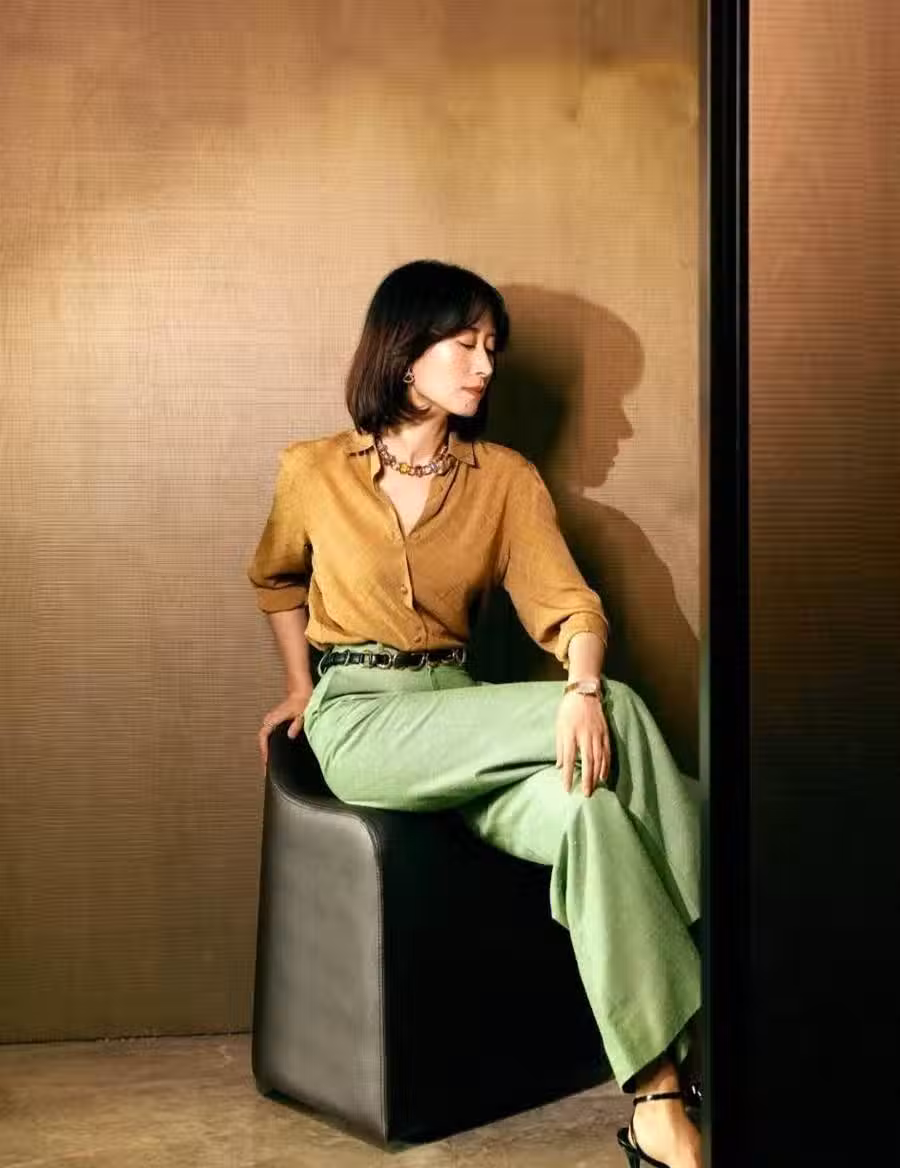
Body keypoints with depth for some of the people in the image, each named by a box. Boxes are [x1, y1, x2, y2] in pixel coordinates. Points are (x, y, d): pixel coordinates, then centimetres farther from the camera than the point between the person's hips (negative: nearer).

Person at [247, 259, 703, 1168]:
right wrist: (300, 686, 16)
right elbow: (276, 579, 23)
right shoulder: (313, 472, 2)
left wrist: (581, 690, -27)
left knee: (589, 806, -32)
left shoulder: (506, 479, 6)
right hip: (360, 722, -3)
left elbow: (567, 602, -7)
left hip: (462, 726, 4)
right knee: (620, 714, -27)